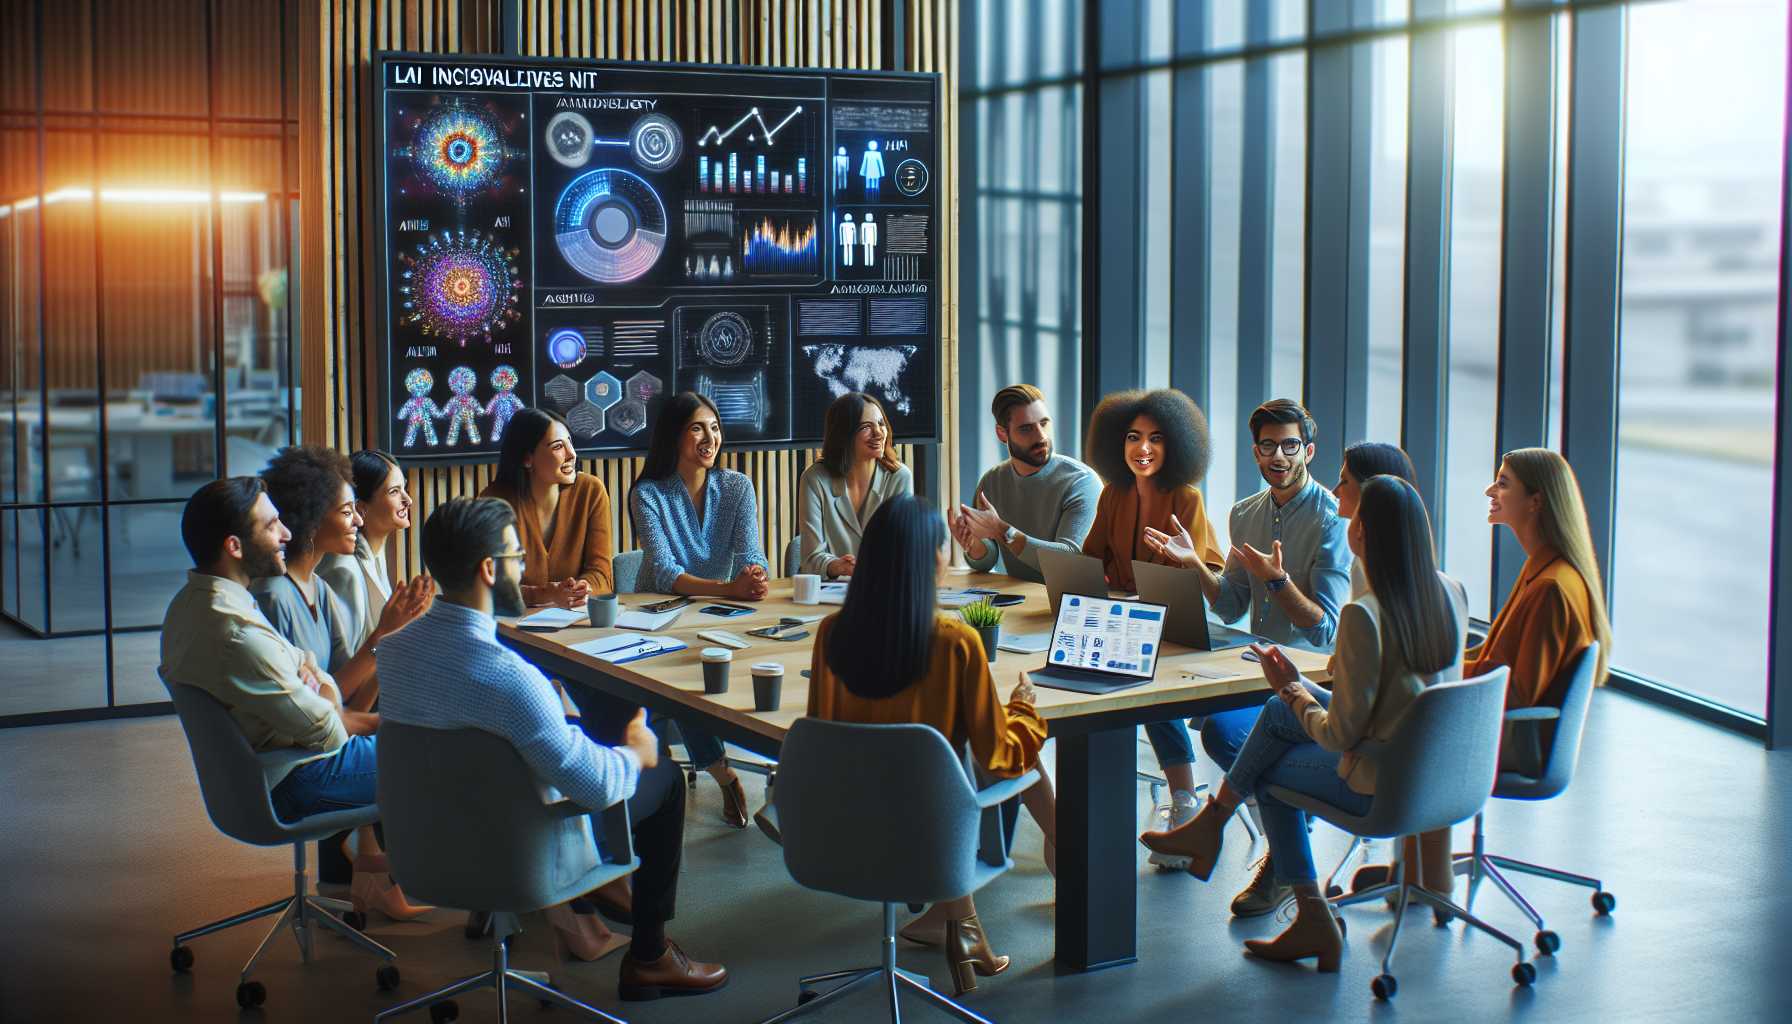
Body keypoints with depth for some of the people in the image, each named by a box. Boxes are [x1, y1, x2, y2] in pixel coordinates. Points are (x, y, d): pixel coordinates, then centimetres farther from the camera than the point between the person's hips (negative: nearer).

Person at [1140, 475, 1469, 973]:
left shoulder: (1363, 615, -26)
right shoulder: (1451, 592, -2)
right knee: (1280, 710, 18)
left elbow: (1340, 734, -21)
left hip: (1381, 785, -7)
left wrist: (1292, 688, -2)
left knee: (1269, 772, 20)